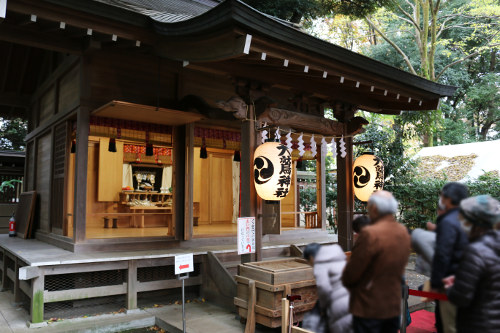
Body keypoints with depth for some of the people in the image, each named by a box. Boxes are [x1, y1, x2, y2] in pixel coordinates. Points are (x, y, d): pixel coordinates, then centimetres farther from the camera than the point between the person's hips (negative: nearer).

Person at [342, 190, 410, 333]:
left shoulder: (370, 234, -22)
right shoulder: (403, 232, 3)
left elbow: (352, 272, -16)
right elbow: (400, 269, 10)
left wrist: (347, 283, 4)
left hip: (368, 308, -7)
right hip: (393, 306, 8)